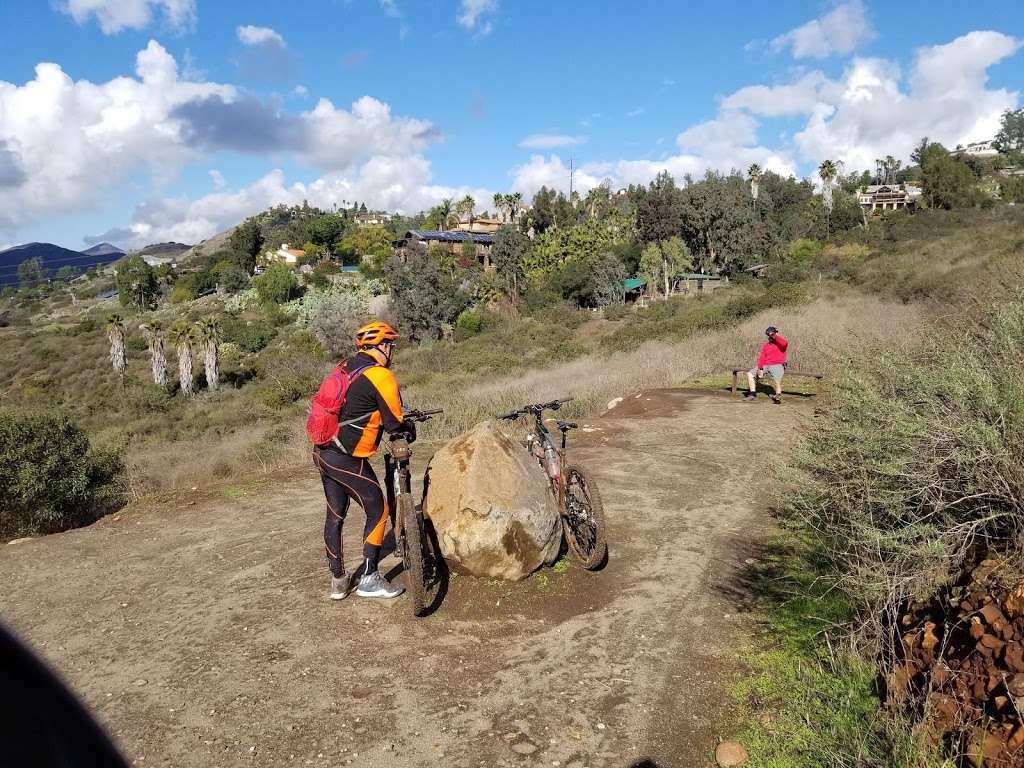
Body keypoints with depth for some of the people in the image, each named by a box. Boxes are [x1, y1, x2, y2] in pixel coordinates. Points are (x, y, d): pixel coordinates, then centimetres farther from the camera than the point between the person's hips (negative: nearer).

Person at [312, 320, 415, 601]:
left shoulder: (346, 367, 12)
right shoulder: (381, 376, -14)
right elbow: (394, 423, -12)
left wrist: (400, 424, 24)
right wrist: (410, 429, 11)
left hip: (323, 452, 8)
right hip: (346, 459, -8)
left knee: (335, 515, 16)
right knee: (378, 511, 6)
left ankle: (339, 580, 26)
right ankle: (369, 579, 10)